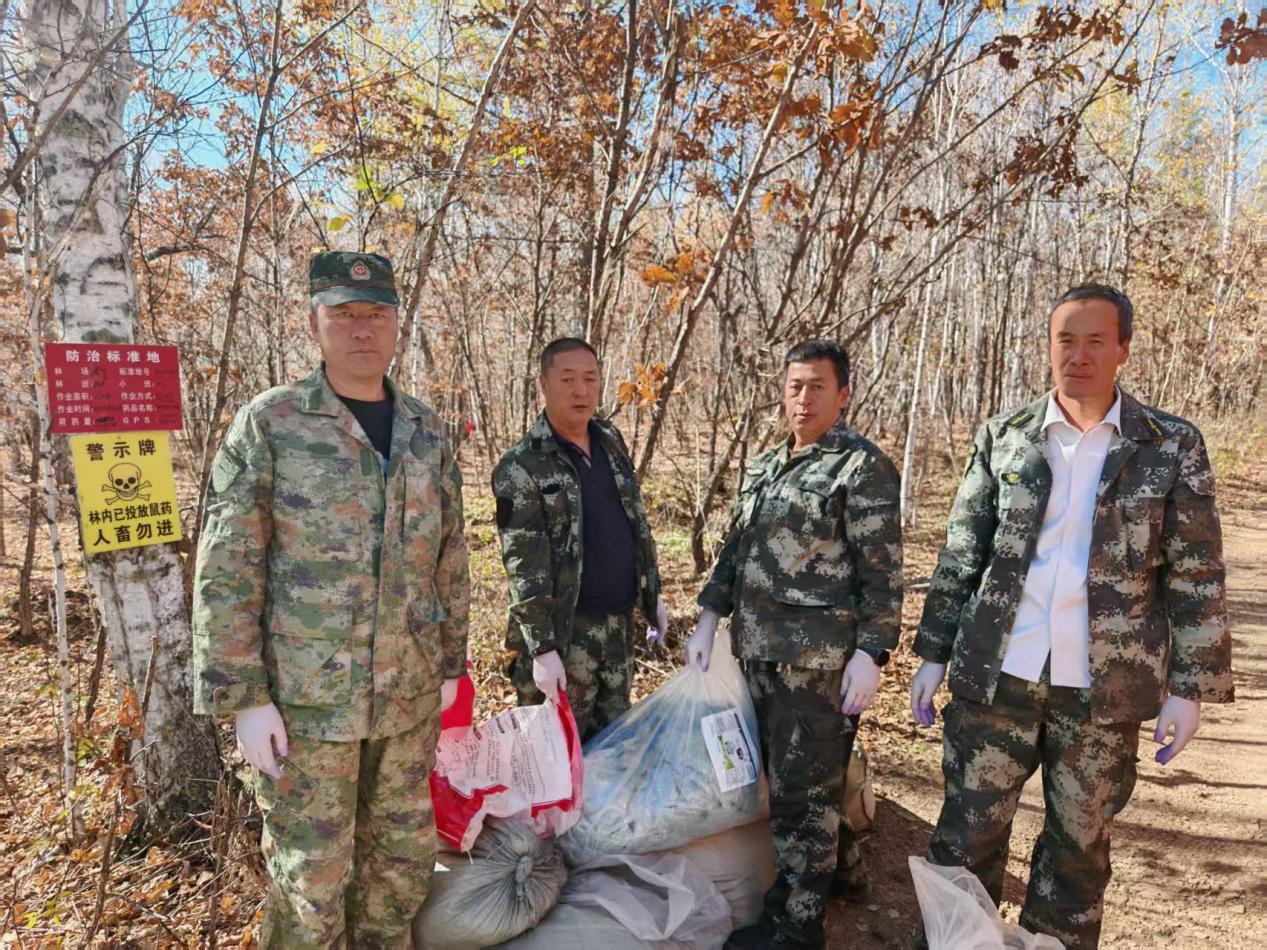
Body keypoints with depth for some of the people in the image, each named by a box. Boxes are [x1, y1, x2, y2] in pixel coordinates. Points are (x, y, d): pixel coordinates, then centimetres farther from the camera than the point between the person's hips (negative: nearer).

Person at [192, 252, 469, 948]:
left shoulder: (426, 432, 6)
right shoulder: (268, 425, -7)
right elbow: (225, 573, -8)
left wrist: (450, 663, 12)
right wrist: (245, 698, -11)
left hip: (411, 696, 4)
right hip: (305, 700, -4)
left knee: (404, 858, 18)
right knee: (310, 879, 9)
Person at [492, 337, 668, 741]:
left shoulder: (612, 441, 8)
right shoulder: (521, 466, -12)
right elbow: (524, 568, -15)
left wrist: (652, 597, 16)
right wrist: (541, 648, -17)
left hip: (620, 623, 6)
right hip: (564, 631, -6)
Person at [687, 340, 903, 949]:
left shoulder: (863, 467, -8)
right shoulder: (763, 466, 14)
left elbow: (883, 573, -11)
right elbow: (735, 549, 18)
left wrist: (871, 654, -16)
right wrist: (709, 618, 12)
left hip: (819, 659, -7)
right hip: (757, 650, 7)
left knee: (802, 790, 3)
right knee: (782, 777, 18)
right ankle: (836, 866, 39)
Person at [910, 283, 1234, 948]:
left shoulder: (1172, 446, 0)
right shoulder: (1002, 437, 2)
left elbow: (1196, 577, 1)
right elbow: (960, 555, 4)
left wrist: (1189, 688, -2)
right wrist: (934, 654, 3)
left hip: (1103, 686, 0)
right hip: (996, 675, 1)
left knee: (1079, 843, 15)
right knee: (966, 836, 8)